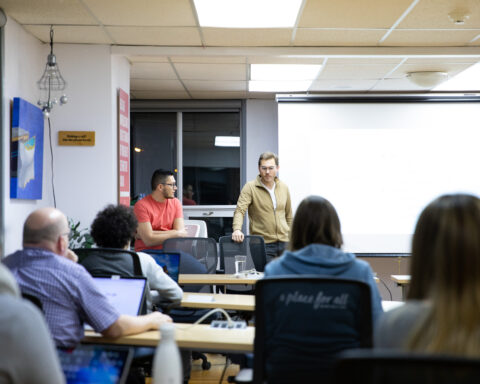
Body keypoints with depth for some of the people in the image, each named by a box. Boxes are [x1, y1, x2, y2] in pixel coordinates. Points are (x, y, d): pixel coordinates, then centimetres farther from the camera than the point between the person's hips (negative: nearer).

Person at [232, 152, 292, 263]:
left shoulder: (284, 187, 12)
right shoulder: (250, 187, -3)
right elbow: (240, 210, -14)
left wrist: (291, 238, 17)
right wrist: (237, 230, -32)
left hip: (284, 242, 4)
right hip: (262, 244, -4)